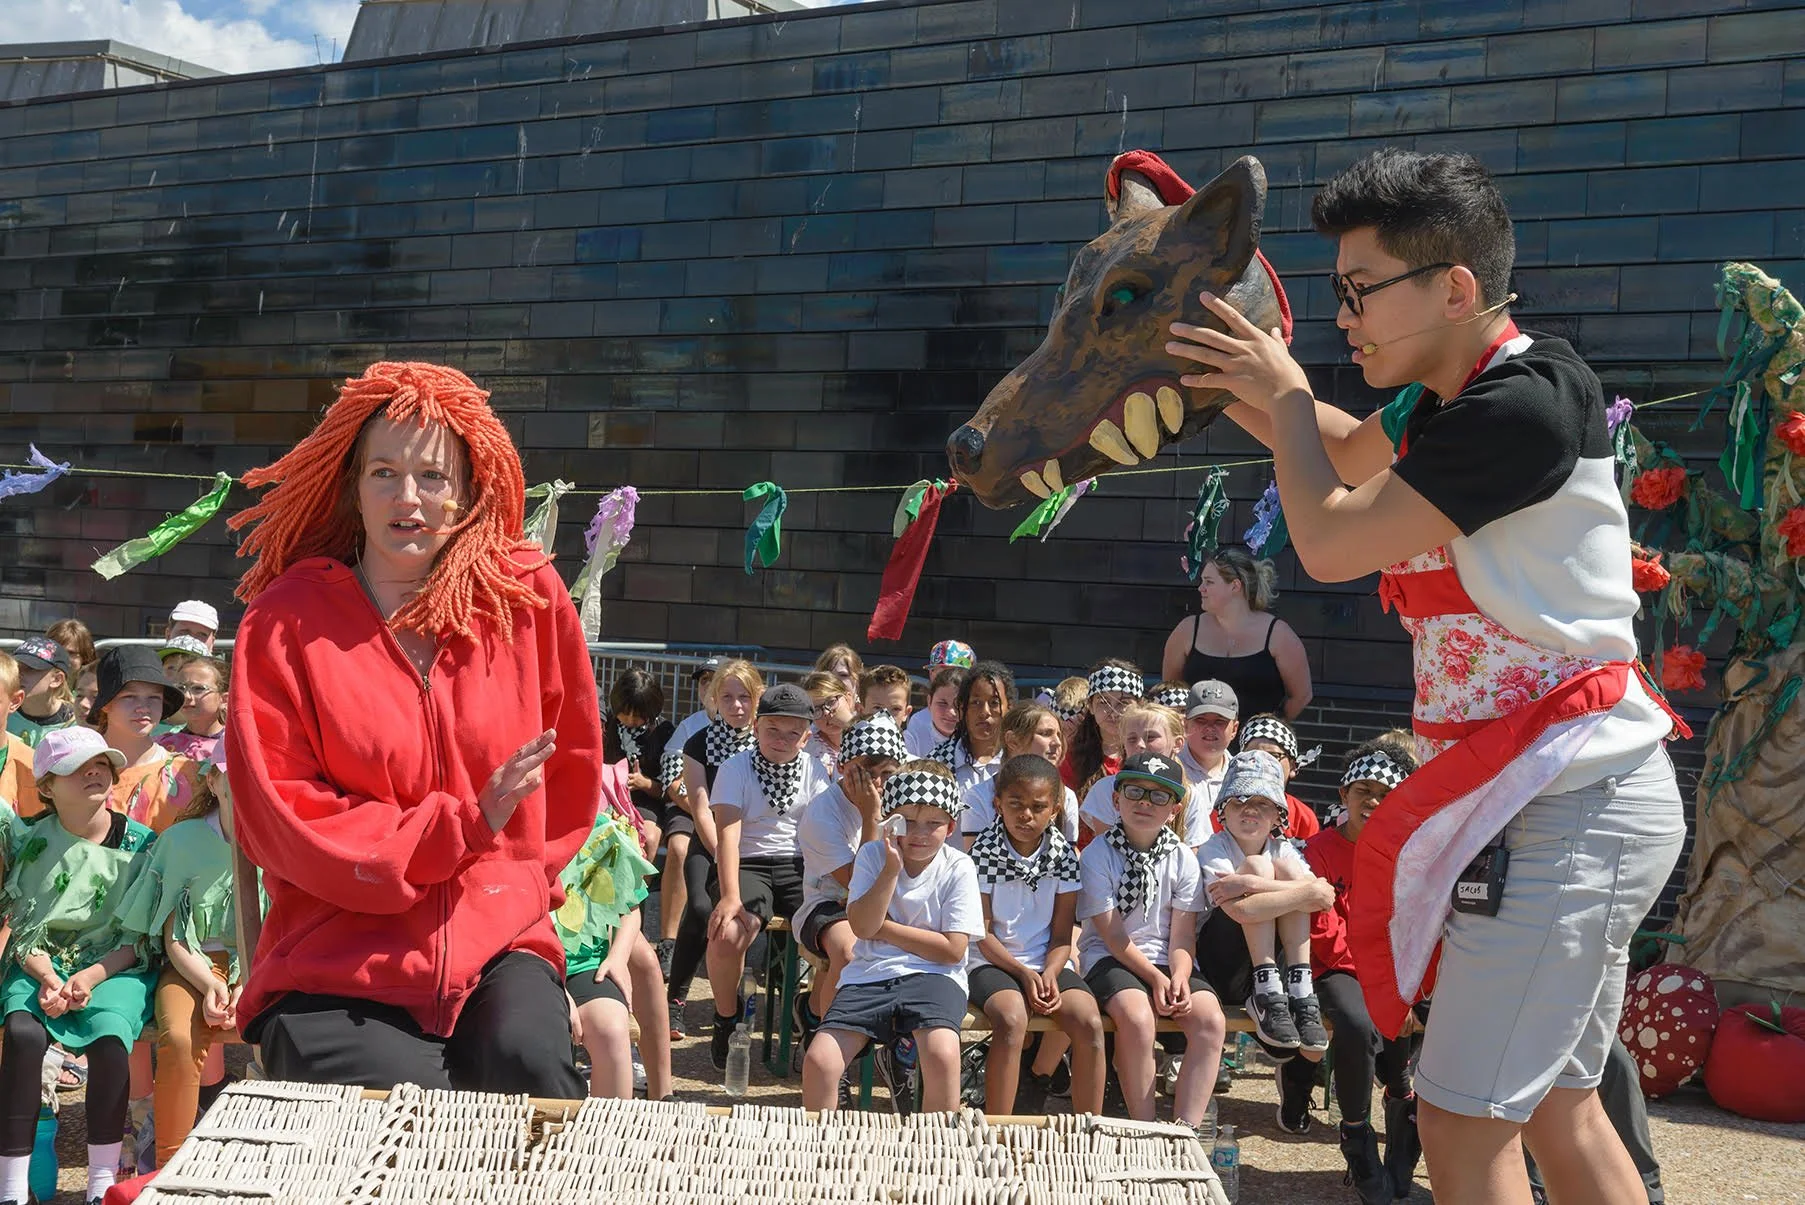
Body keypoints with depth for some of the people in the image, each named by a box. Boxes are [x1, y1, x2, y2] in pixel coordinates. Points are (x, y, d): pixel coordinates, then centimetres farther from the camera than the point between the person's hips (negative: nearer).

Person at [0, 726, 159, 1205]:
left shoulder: (140, 843, -1)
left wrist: (91, 976, -16)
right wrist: (47, 978, -16)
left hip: (115, 966, -1)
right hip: (42, 965, 1)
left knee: (110, 1037, -32)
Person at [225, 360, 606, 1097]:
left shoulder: (527, 596, 2)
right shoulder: (286, 622, -4)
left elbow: (572, 759, 17)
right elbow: (280, 817, -7)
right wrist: (467, 822, -12)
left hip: (499, 940, 2)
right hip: (337, 962, -1)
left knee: (526, 1061, -29)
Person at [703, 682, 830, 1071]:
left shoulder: (816, 772, 8)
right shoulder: (736, 768, -1)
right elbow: (727, 831, -13)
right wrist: (731, 895, -27)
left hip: (799, 865, 2)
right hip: (748, 865, -2)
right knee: (728, 935, -32)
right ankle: (727, 1020, -1)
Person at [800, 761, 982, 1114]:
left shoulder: (958, 869, 0)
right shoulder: (873, 855, 5)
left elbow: (952, 949, -7)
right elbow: (862, 926, -6)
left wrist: (884, 927, -5)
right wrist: (891, 870, -14)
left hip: (932, 977, -2)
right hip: (870, 975, 2)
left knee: (942, 1054, -32)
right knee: (818, 1061, -18)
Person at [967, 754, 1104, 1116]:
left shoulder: (1063, 853, 3)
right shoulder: (984, 850, -5)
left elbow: (1062, 933, 4)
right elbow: (982, 933, -5)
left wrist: (1050, 974, -15)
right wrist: (1024, 974, -16)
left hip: (1047, 964, 3)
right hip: (993, 961, -3)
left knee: (1089, 1021, -24)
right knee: (1012, 1018, -35)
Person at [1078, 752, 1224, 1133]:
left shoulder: (1182, 858, 5)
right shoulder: (1097, 855, -6)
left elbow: (1182, 934, 0)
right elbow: (1113, 935, -9)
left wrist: (1179, 977, -20)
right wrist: (1156, 978, -19)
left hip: (1167, 959, 4)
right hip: (1110, 959, -4)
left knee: (1210, 1019, -24)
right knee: (1138, 1017, -35)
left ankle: (1185, 1130, -22)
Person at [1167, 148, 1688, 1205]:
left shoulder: (1526, 404, -20)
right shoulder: (1451, 397, 10)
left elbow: (1328, 542, -19)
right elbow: (1345, 449, 31)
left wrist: (1288, 393, -3)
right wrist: (1251, 389, 15)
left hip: (1570, 800, -10)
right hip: (1552, 795, 10)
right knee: (1557, 1113, 17)